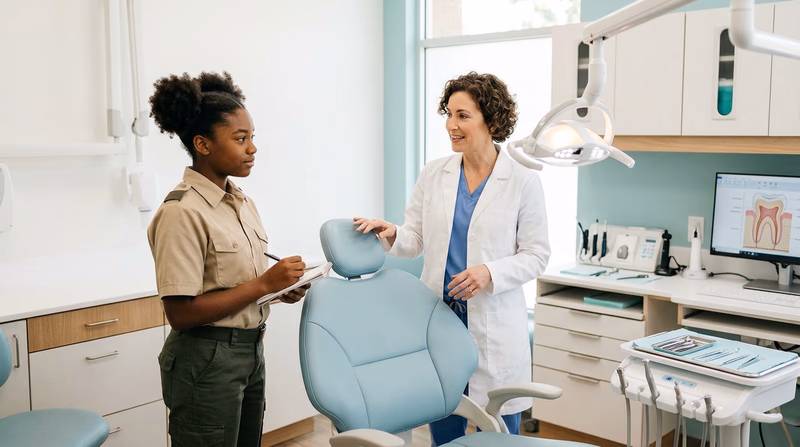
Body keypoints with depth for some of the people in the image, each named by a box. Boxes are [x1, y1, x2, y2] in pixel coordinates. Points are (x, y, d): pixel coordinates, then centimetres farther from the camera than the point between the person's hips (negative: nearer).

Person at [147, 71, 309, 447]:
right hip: (207, 360, -8)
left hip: (251, 350, 8)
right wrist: (263, 284, -21)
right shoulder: (182, 212, -18)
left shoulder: (241, 201, 7)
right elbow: (181, 313, -21)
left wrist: (280, 288, -2)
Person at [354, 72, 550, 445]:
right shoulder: (433, 174, 4)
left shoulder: (523, 183, -5)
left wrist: (490, 272, -19)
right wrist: (391, 234, -14)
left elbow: (536, 255, -3)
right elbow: (415, 240, 8)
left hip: (494, 326, -2)